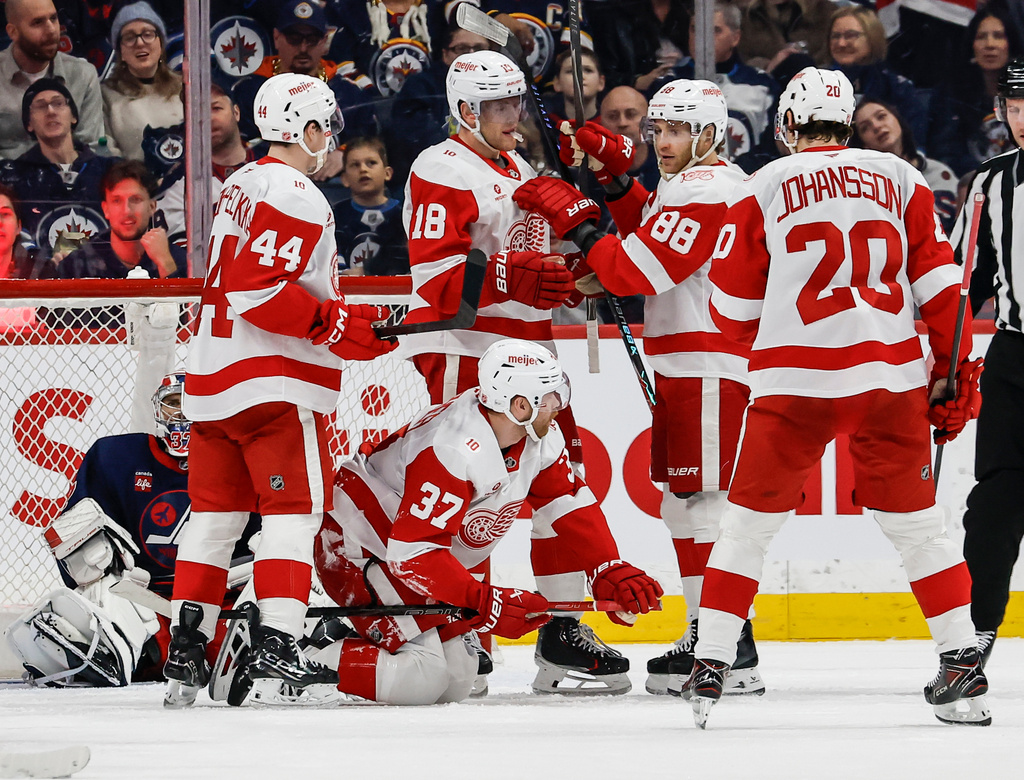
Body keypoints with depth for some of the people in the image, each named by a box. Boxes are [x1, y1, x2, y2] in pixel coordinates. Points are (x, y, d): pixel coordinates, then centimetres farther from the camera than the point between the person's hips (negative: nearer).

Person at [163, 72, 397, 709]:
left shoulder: (243, 185, 19)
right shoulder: (295, 196, -13)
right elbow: (260, 291, -22)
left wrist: (349, 321, 23)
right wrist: (340, 324, -17)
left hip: (212, 372, 9)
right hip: (275, 382, -9)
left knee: (216, 510, 10)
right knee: (295, 509, -6)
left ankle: (186, 647, 9)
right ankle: (277, 645, -13)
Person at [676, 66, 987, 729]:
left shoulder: (766, 187, 4)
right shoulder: (899, 178, 9)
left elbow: (732, 309, 8)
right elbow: (939, 282, 5)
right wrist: (956, 372, 12)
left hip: (796, 383, -2)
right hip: (893, 376, 2)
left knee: (749, 521, 8)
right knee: (916, 521, 14)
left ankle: (710, 668, 3)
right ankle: (964, 664, 10)